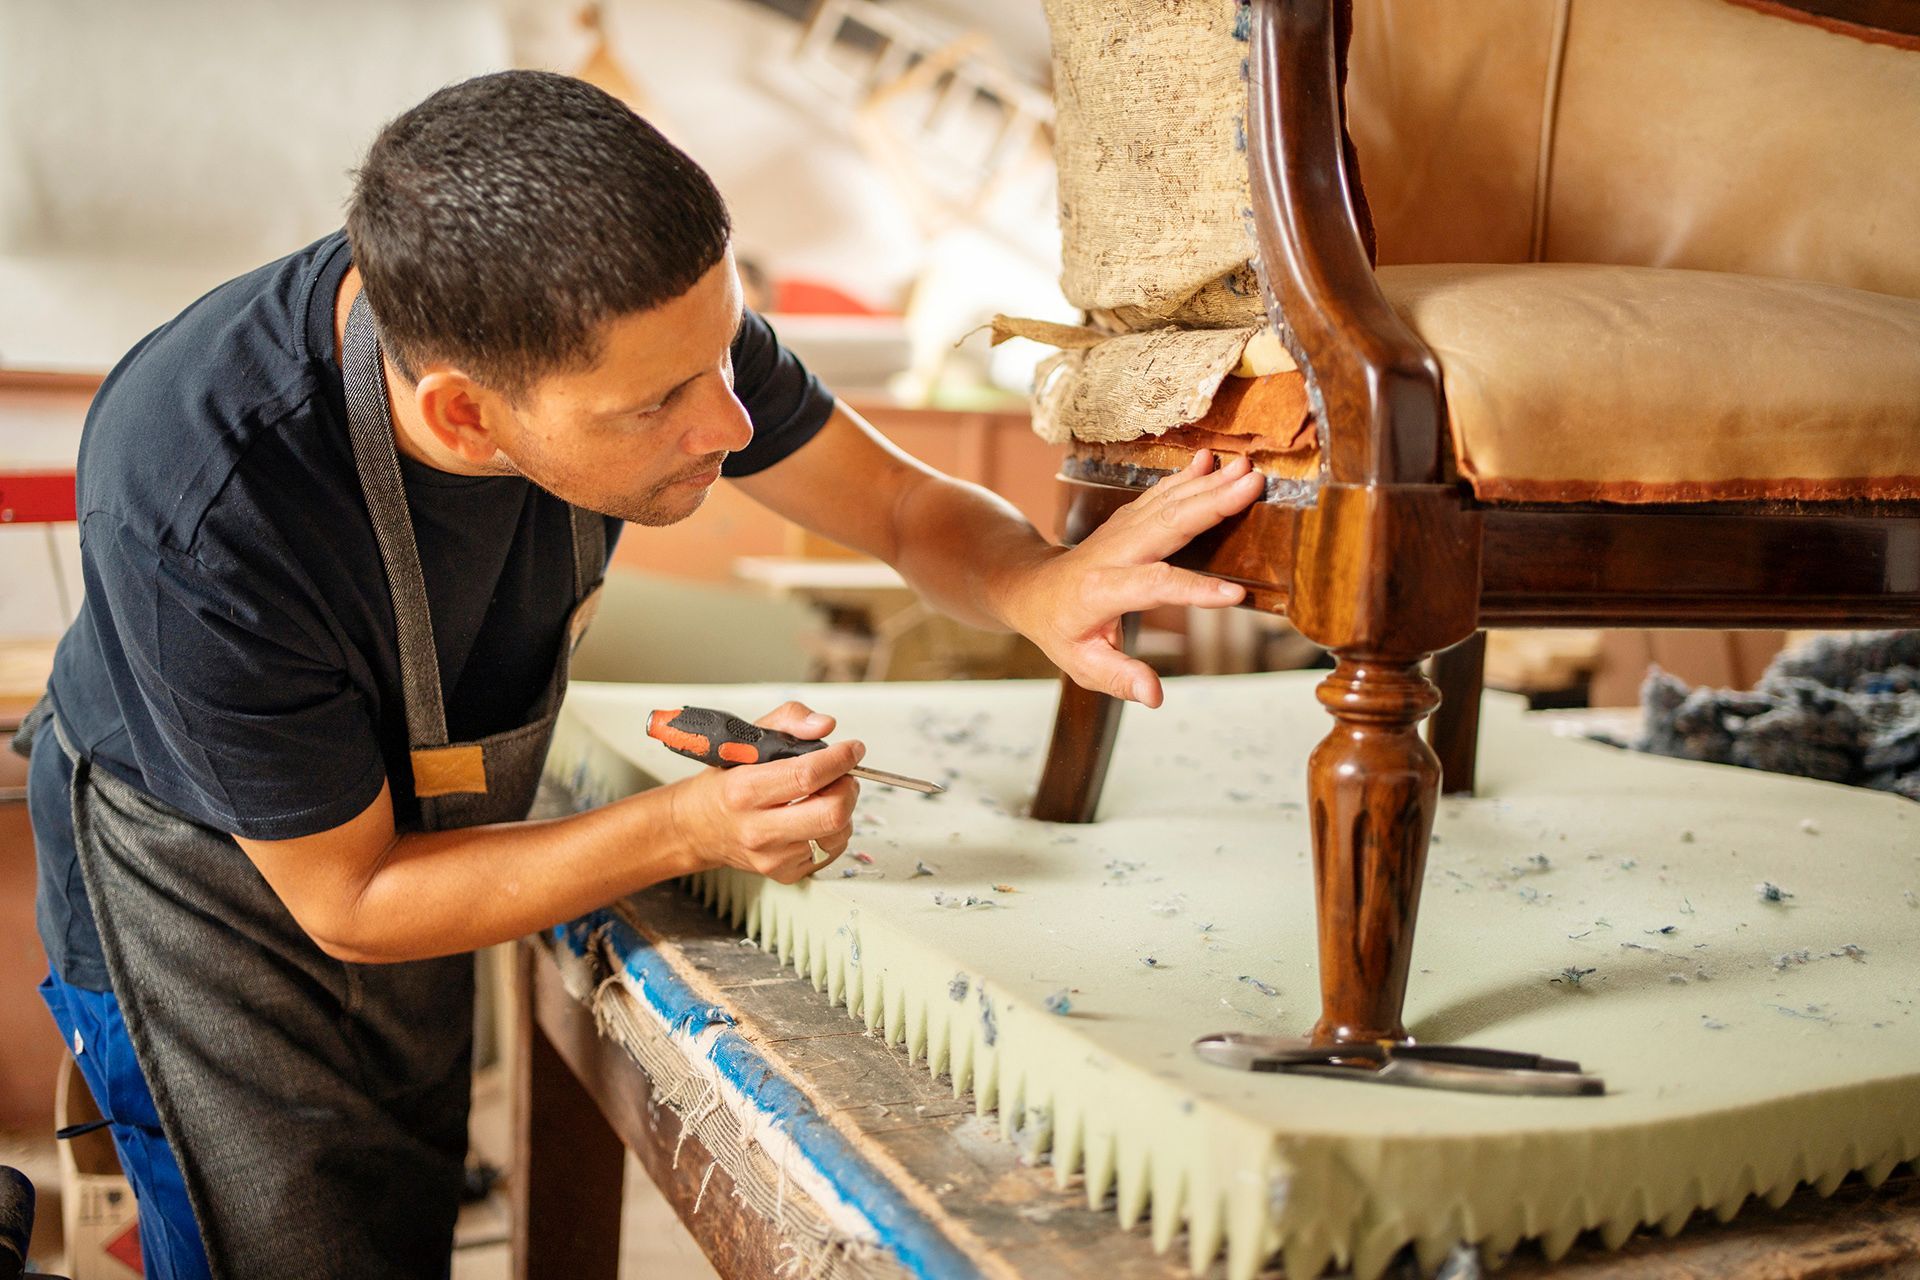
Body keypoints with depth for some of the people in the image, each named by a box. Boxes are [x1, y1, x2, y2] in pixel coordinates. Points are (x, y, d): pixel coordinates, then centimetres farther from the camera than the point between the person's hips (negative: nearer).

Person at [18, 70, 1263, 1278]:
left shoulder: (638, 314, -26)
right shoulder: (203, 513, -40)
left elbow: (908, 508, -12)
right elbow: (349, 899, -26)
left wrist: (1042, 589, -35)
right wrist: (691, 828, -35)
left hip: (422, 850, 5)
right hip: (213, 884, -5)